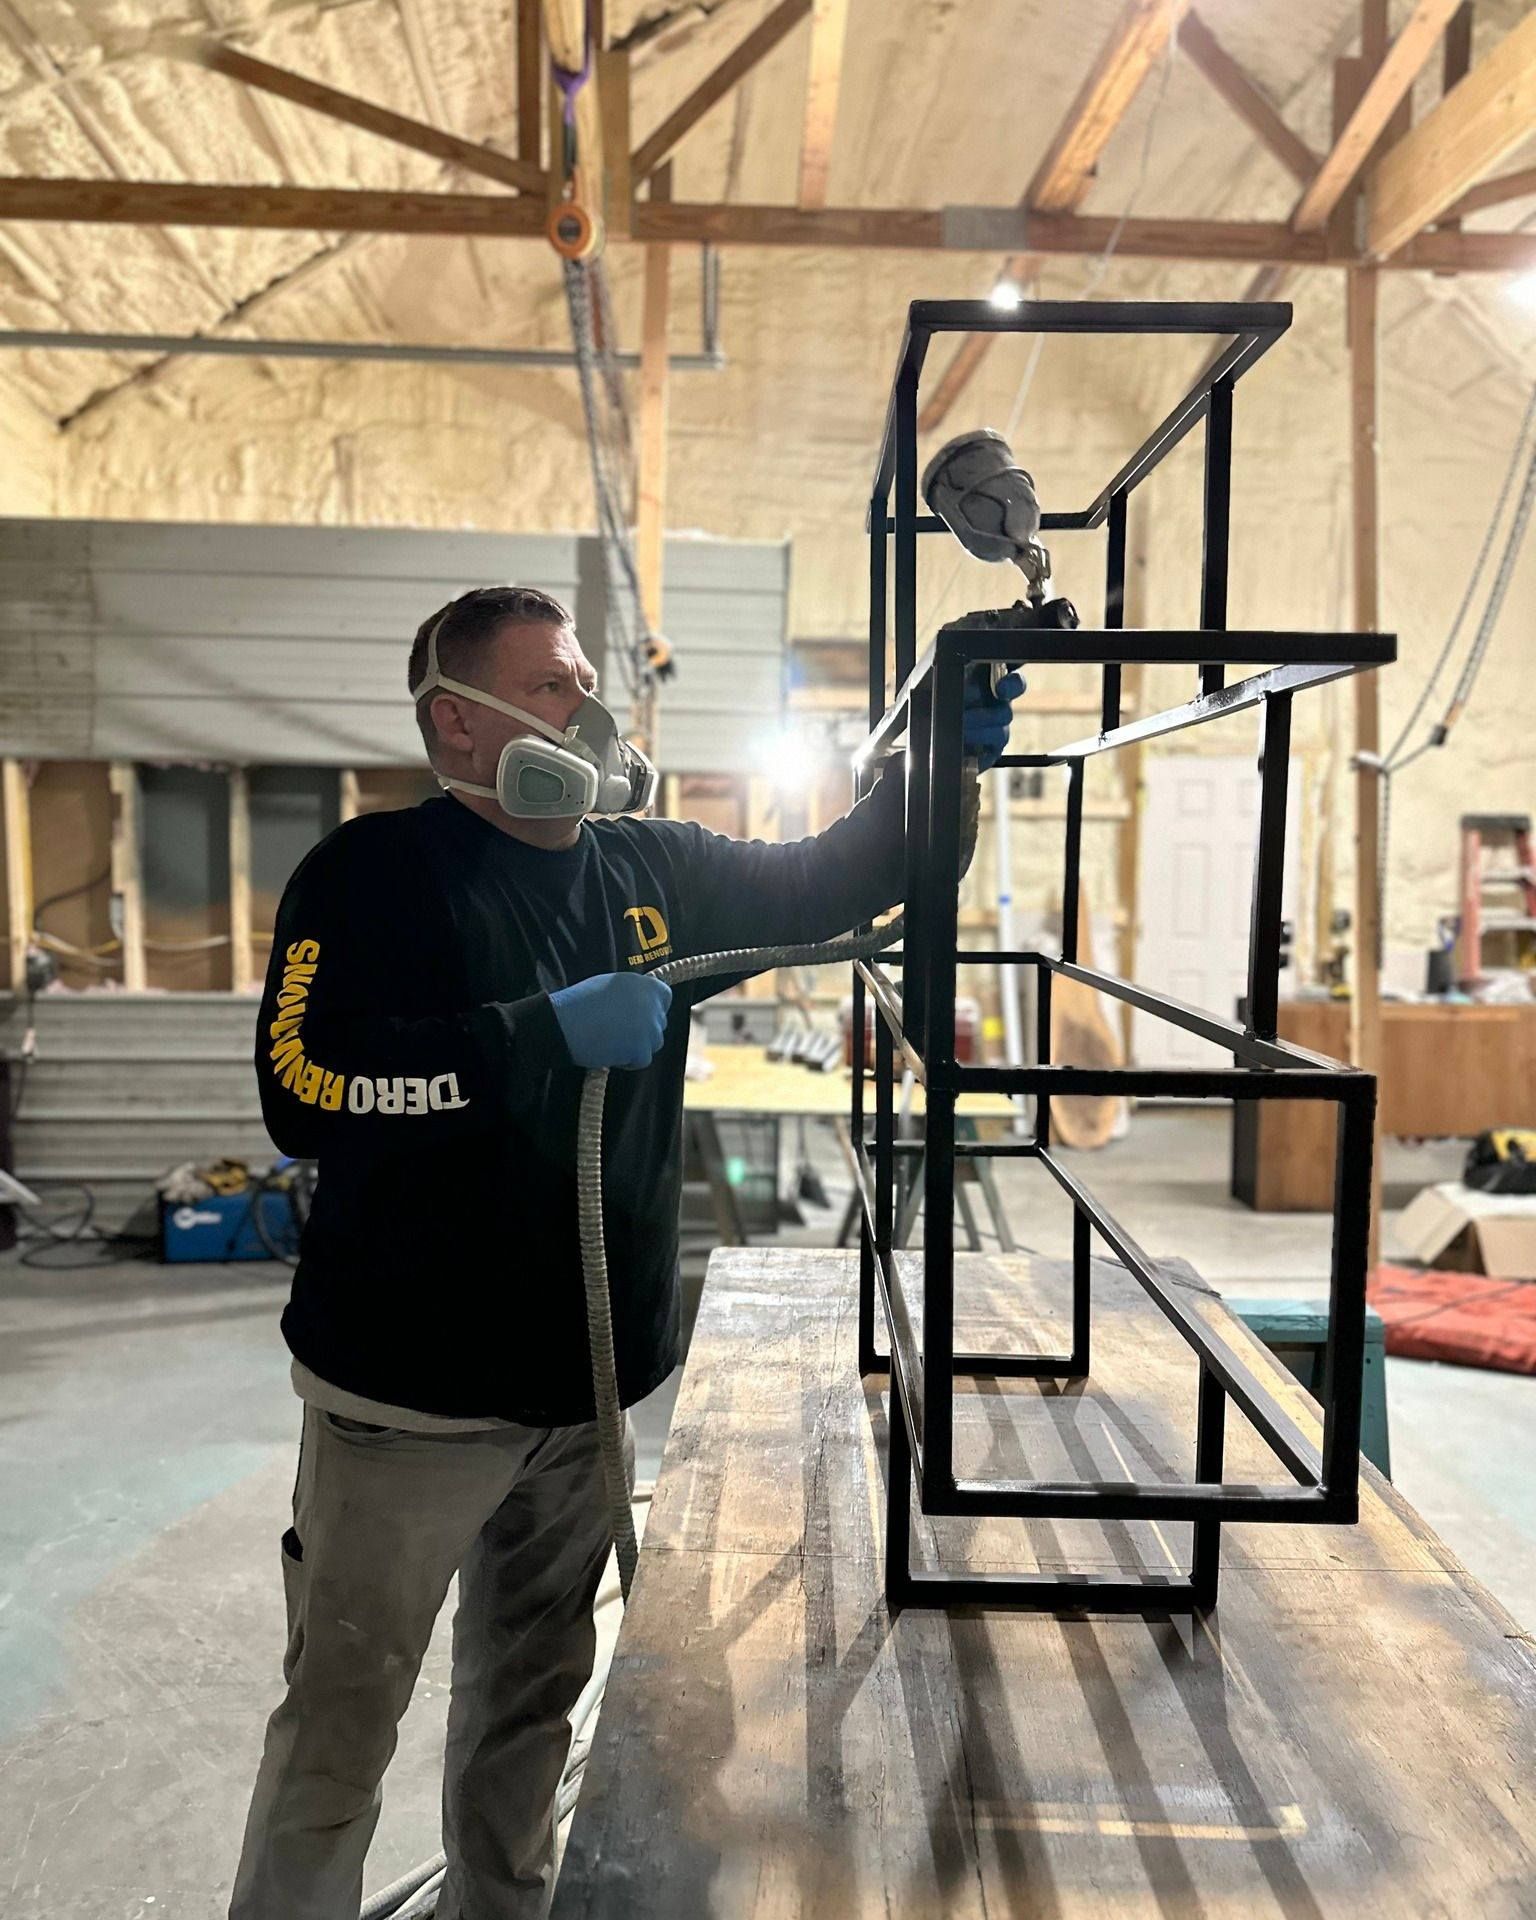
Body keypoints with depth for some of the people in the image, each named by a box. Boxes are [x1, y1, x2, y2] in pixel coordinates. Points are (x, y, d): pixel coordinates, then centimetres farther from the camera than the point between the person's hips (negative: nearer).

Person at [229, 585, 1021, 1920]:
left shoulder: (654, 871, 4)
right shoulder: (373, 875, -13)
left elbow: (823, 887, 13)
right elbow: (304, 1089, -25)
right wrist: (547, 1034, -28)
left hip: (592, 1379, 6)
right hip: (412, 1393, -5)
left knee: (536, 1694, 24)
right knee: (344, 1720, 10)